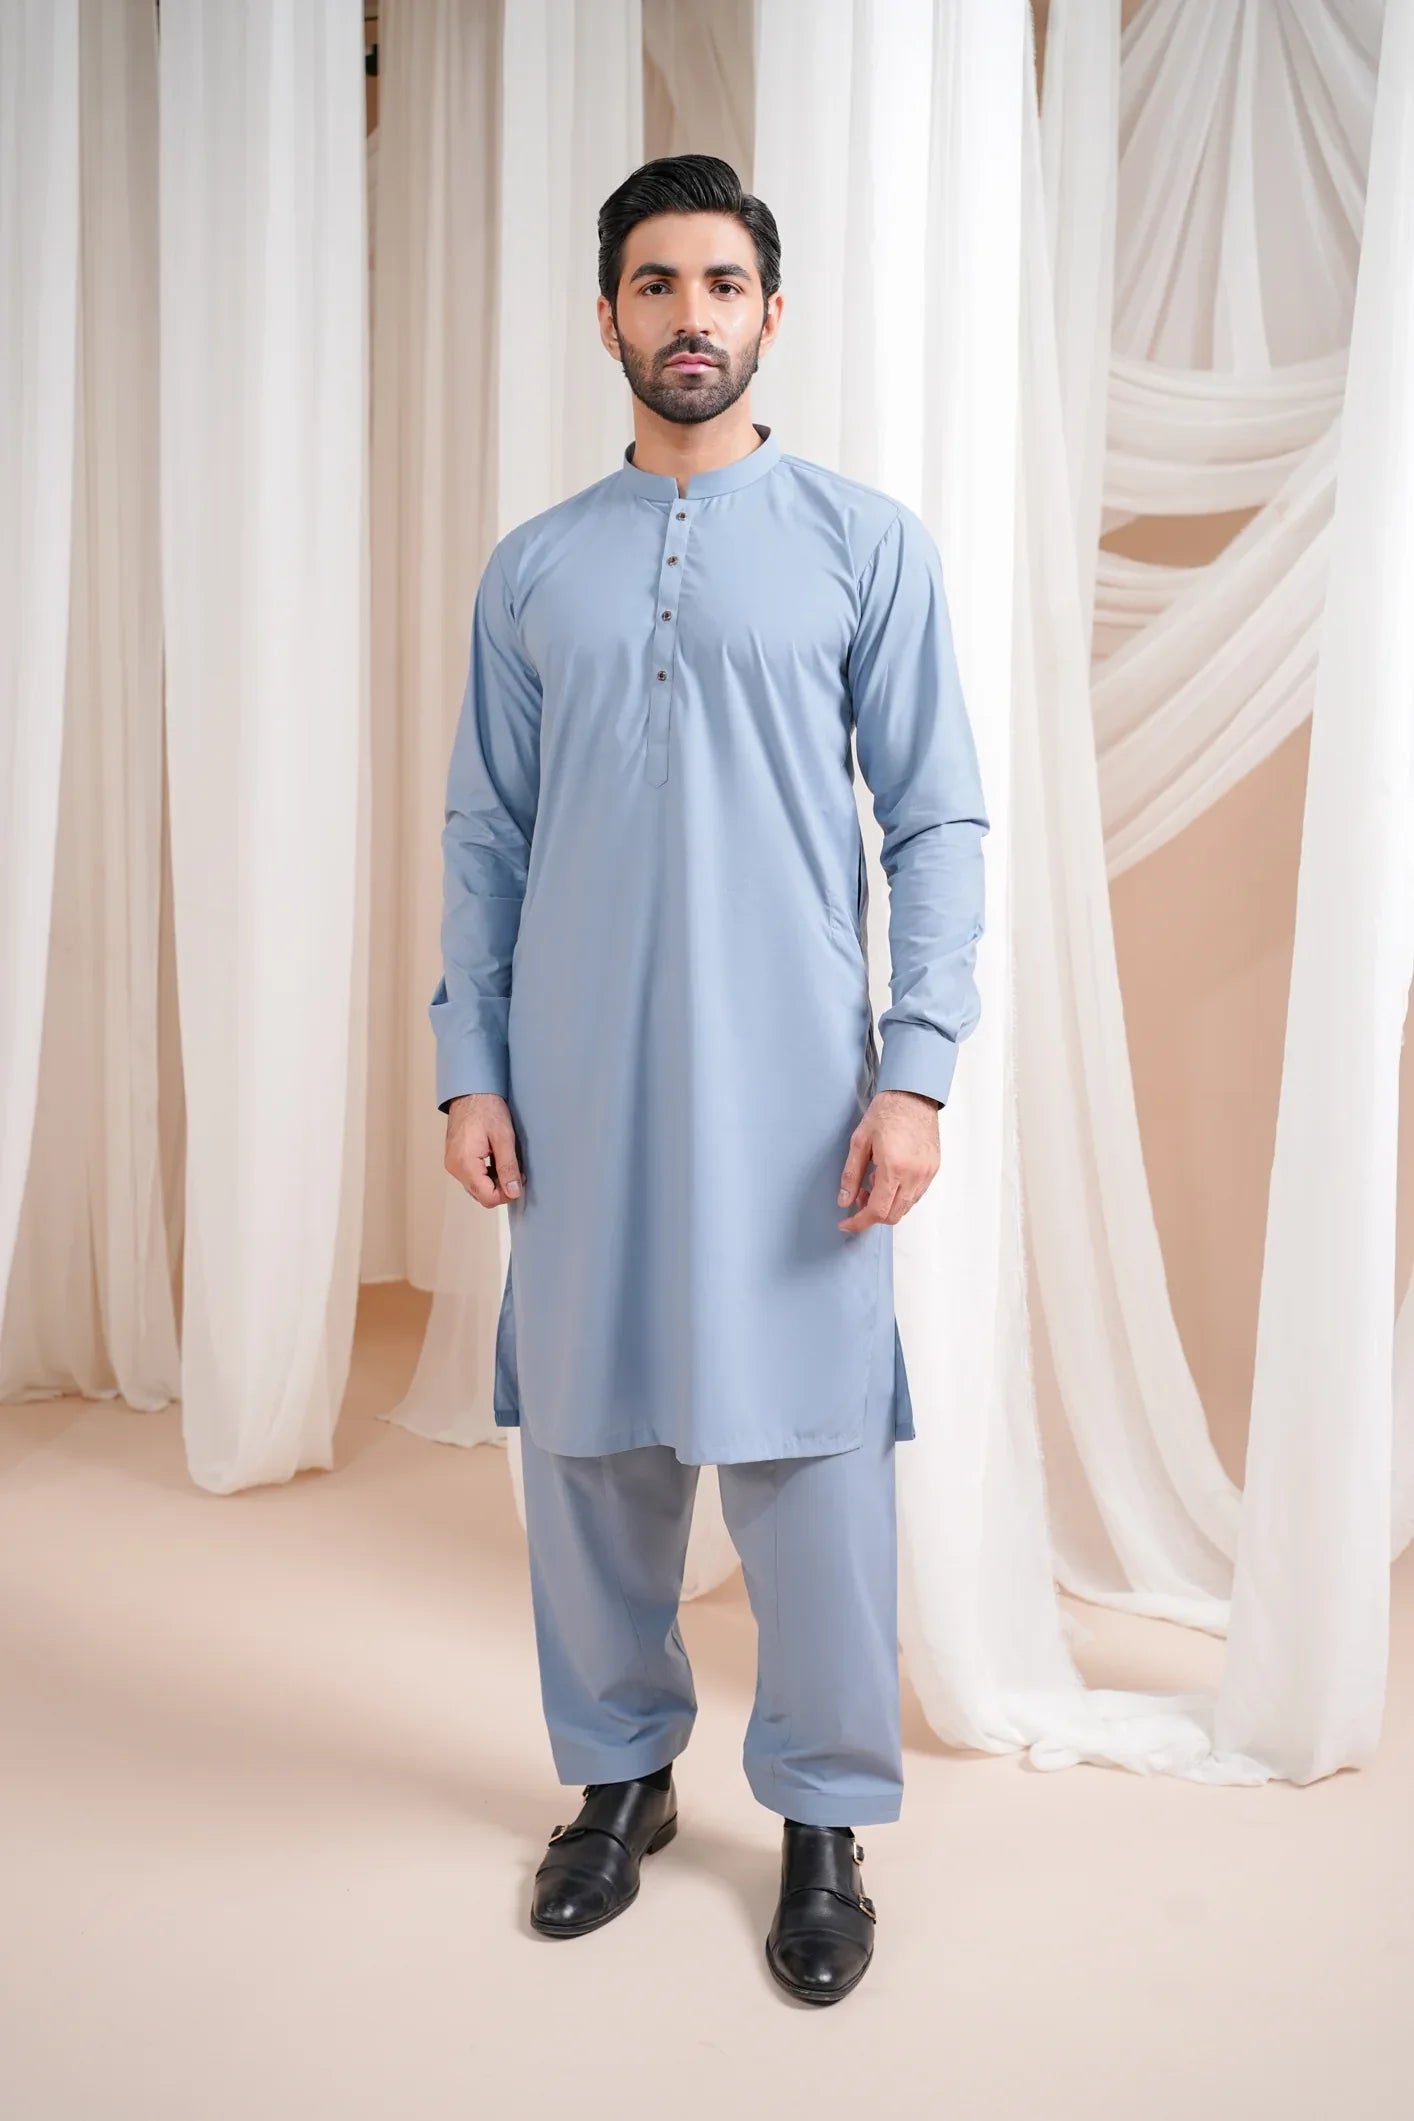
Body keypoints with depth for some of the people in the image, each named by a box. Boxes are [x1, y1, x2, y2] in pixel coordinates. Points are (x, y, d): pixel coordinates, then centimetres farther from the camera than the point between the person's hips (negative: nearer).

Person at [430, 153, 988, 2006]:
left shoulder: (870, 544, 3)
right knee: (587, 1439, 10)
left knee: (809, 1452, 2)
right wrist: (470, 1064, 2)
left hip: (789, 1085, -2)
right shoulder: (533, 570, 11)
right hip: (579, 1087, 3)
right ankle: (620, 1774, 30)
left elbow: (939, 822, 0)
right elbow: (485, 835, 10)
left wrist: (919, 1067, -9)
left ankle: (825, 1820, 21)